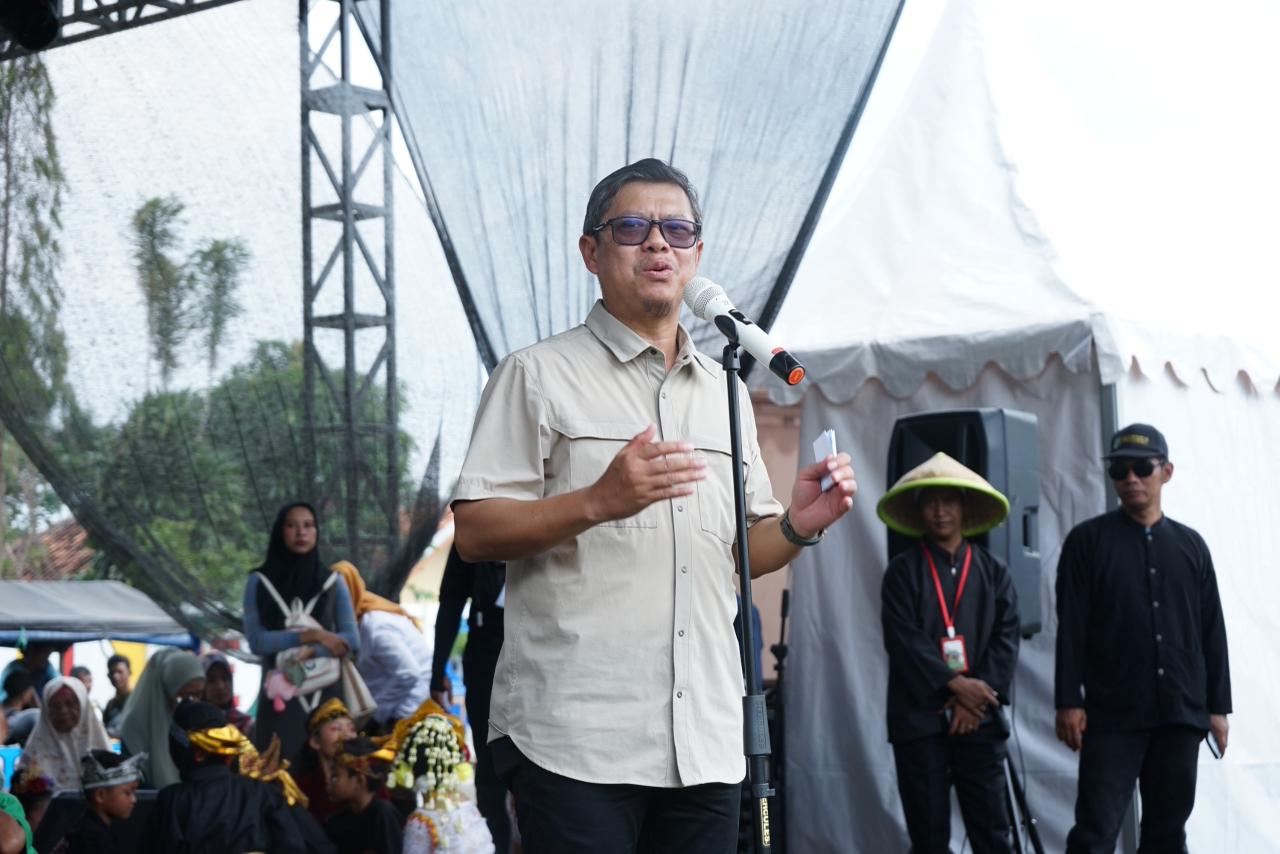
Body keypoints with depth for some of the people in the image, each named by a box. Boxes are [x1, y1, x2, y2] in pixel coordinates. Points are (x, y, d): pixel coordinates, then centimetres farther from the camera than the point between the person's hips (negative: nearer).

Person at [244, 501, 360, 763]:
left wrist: (309, 653, -16)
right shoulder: (259, 582, 4)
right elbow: (256, 640, -7)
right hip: (280, 697, -1)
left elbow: (351, 640, -1)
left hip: (325, 695, 1)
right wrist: (312, 636, -12)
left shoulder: (333, 583, 8)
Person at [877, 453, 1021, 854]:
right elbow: (903, 639, -6)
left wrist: (977, 698, -10)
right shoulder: (902, 571, 5)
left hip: (978, 717, 1)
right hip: (919, 717, -1)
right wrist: (955, 683, -14)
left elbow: (1006, 638, 3)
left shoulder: (992, 571, 10)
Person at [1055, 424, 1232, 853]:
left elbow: (1211, 631, 13)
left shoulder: (1190, 545, 12)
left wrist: (1218, 706, 8)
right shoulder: (1088, 540, 2)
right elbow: (1071, 628, -2)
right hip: (1112, 713, -3)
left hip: (1181, 713, 3)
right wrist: (1069, 702, -9)